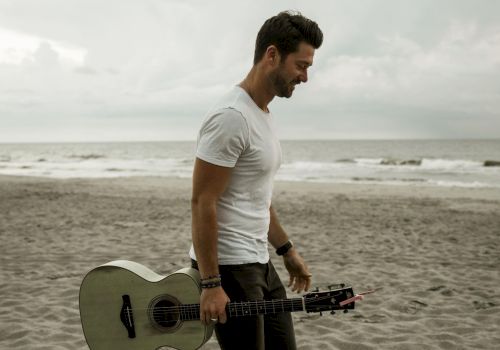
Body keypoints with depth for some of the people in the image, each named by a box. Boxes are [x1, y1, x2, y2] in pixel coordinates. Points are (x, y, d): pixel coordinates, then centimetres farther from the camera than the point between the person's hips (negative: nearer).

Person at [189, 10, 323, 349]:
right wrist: (211, 283, -21)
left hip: (259, 263, 10)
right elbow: (203, 203, -21)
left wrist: (287, 249, 21)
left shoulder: (264, 115, 12)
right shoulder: (232, 117, -19)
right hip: (230, 267, -10)